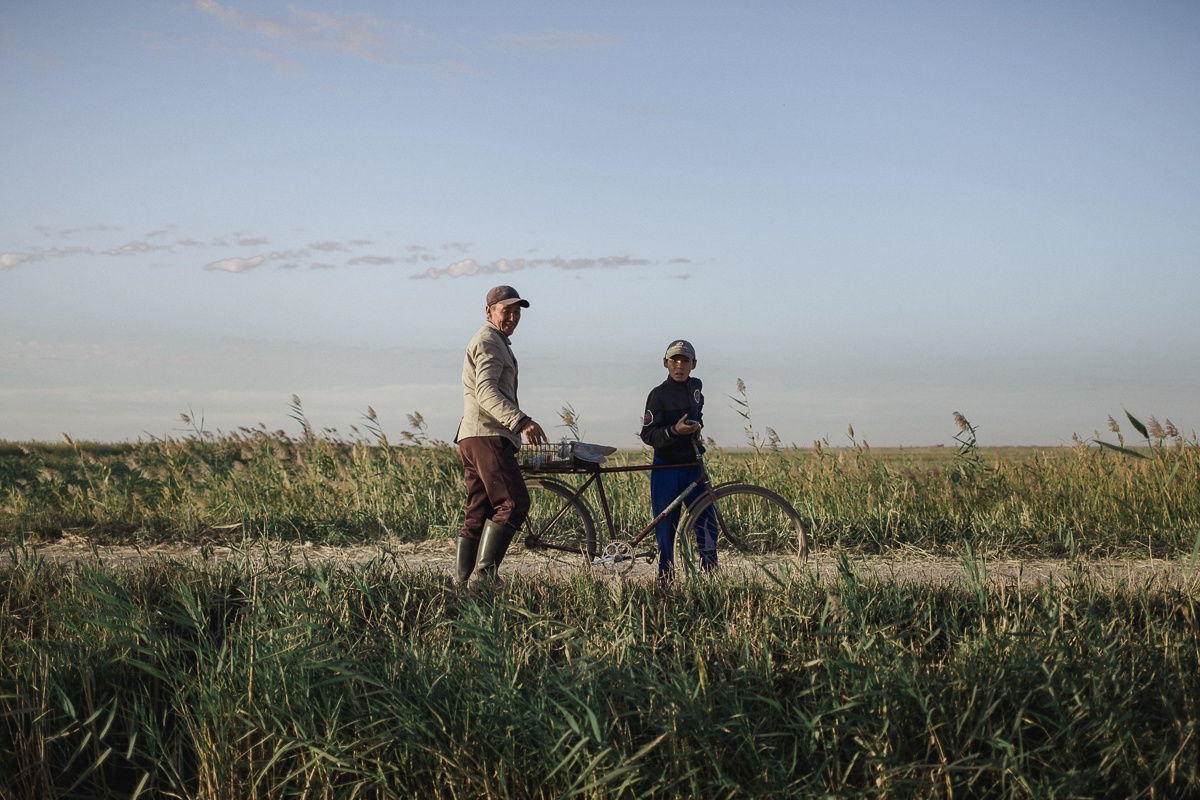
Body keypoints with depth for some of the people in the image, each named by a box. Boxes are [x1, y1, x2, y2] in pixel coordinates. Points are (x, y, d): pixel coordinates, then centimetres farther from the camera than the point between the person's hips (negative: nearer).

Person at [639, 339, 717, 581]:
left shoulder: (696, 387, 8)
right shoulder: (659, 394, -9)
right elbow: (648, 435, -15)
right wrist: (674, 431, -29)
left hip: (693, 467, 4)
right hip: (667, 469, -4)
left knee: (707, 519, -5)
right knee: (666, 527, 0)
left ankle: (709, 573, 3)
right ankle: (666, 580, 9)